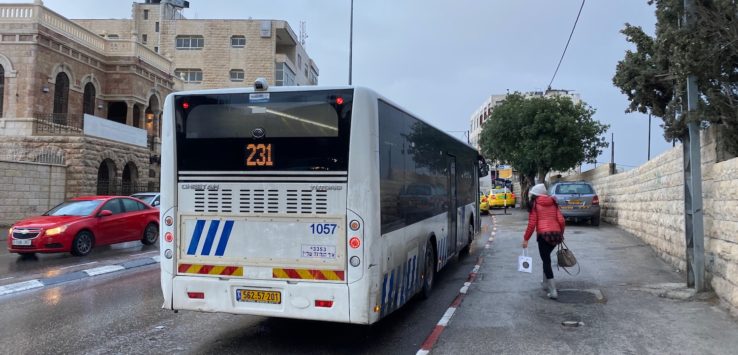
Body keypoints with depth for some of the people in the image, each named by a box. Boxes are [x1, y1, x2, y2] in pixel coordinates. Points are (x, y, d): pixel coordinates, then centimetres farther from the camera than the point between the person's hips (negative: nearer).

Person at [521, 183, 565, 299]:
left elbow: (532, 224, -4)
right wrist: (561, 233, 22)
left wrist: (526, 238, 2)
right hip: (556, 233, 6)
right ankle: (545, 283, 35)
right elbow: (561, 220, 7)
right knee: (546, 257, 25)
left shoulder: (534, 204, 2)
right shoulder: (553, 203, 14)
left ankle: (553, 291, -9)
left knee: (546, 260, -2)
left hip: (543, 234, -6)